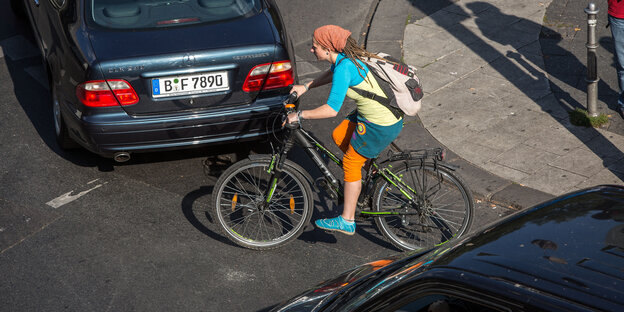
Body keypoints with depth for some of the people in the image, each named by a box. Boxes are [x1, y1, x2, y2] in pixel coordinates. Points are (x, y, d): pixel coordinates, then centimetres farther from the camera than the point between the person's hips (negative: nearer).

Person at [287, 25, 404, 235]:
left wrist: (300, 115, -19)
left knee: (350, 164, 4)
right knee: (338, 136, 20)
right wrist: (306, 87, 21)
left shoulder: (344, 68, -26)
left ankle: (347, 221, 14)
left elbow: (332, 110, -30)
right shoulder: (344, 58, 1)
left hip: (381, 126, -9)